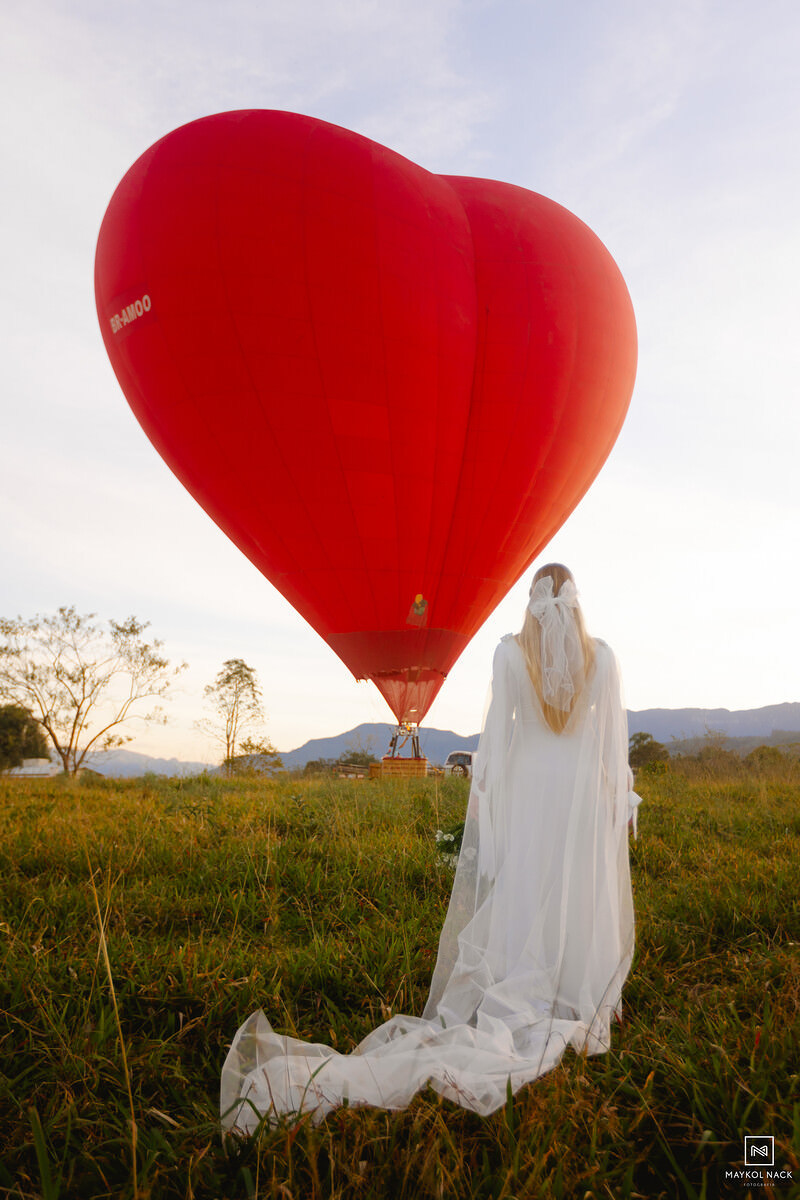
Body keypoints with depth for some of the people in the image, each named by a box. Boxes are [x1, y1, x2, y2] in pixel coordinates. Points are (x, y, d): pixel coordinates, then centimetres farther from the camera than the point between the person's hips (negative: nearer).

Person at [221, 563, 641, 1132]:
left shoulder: (509, 652, -6)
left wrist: (485, 796, -2)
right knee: (585, 904, 14)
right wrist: (620, 800, 9)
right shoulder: (603, 656, -2)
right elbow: (615, 733, 0)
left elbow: (497, 728, -8)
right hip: (585, 795, 1)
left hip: (526, 789, 0)